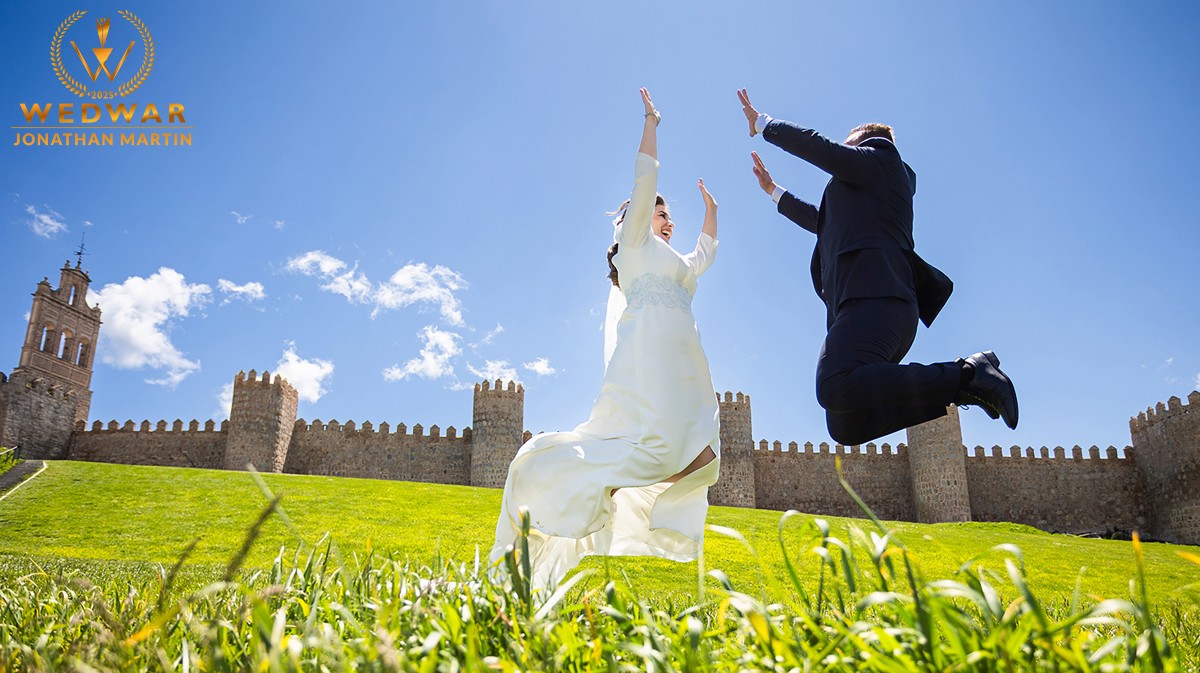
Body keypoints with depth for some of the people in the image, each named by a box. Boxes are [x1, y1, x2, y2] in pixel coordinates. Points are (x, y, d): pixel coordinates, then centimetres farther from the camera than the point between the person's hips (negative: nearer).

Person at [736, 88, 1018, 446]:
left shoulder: (879, 157, 13)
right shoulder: (864, 189, 39)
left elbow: (817, 146, 2)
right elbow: (824, 222, 52)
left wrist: (762, 124, 17)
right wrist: (774, 191, 60)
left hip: (873, 295, -10)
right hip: (861, 298, 10)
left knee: (837, 387, -35)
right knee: (846, 425, -2)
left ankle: (967, 375, -23)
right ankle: (962, 384, 0)